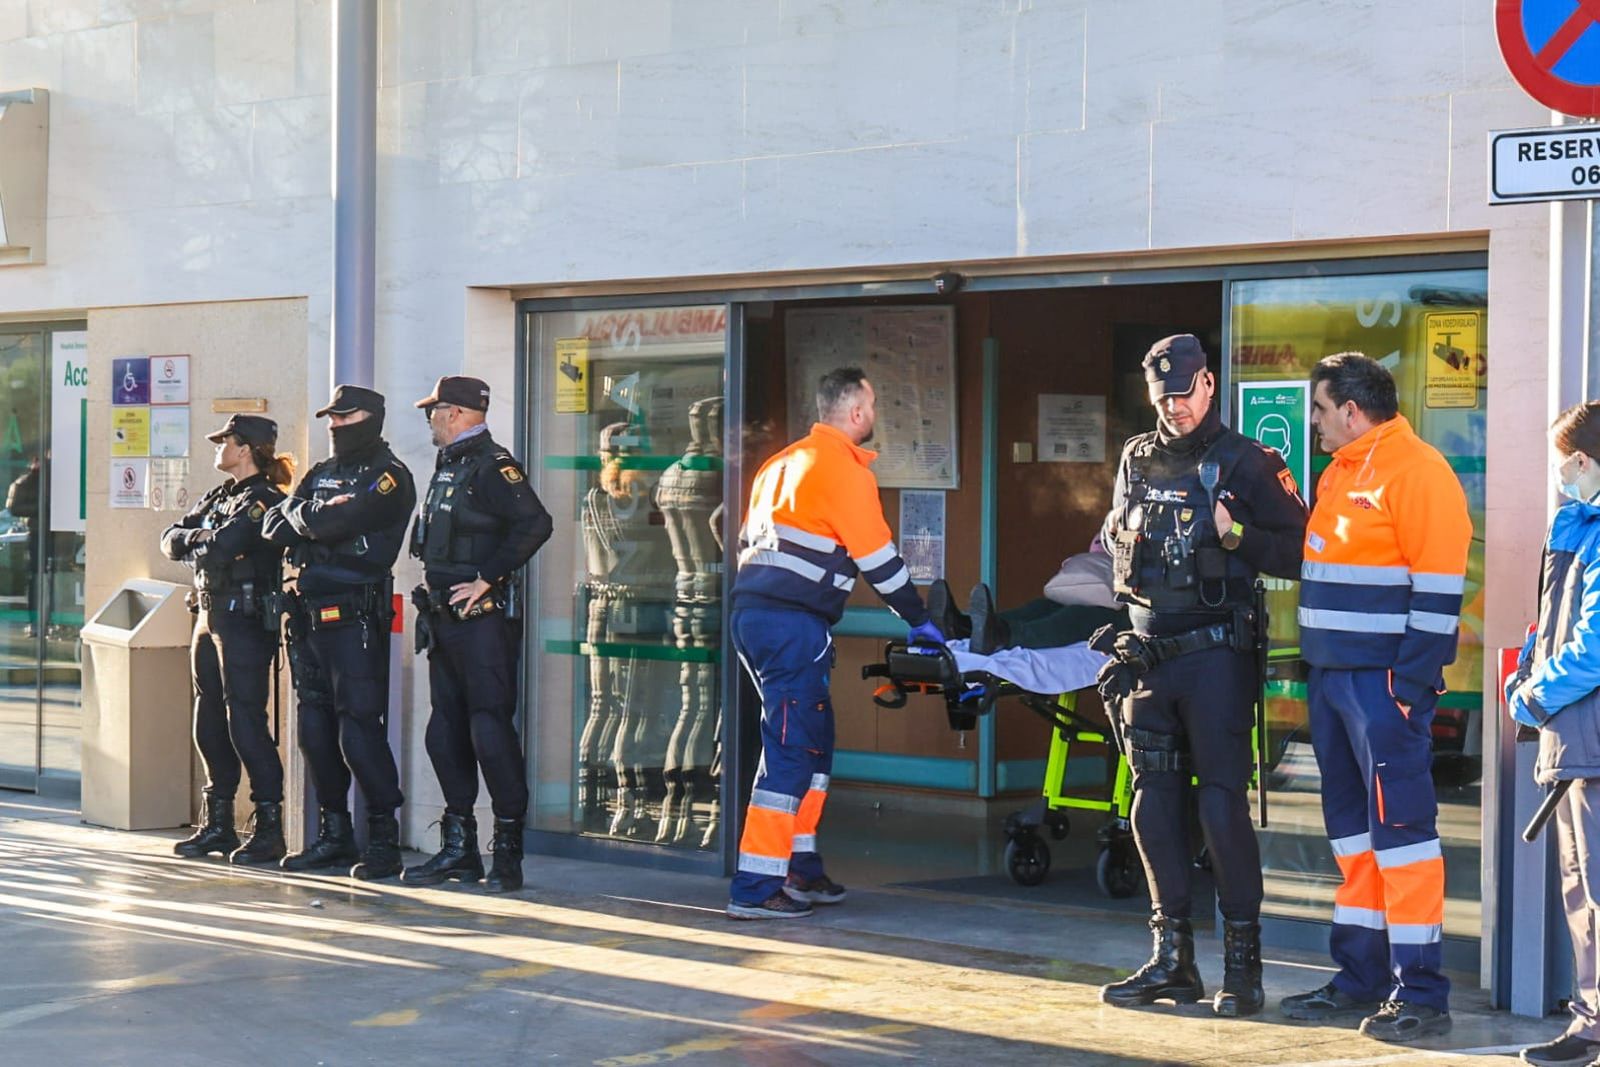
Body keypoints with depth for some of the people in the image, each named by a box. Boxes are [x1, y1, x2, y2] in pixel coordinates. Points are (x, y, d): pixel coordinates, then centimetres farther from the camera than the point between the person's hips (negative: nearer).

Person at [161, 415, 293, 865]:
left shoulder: (265, 500, -11)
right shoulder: (219, 496, 18)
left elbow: (220, 549, -22)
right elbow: (171, 540, 12)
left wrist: (194, 544, -2)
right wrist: (199, 536, -8)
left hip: (246, 620, -9)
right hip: (209, 616, 9)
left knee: (245, 721, -9)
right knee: (209, 723, 11)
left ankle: (269, 827, -5)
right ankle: (218, 824, 19)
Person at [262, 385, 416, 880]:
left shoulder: (389, 477, -5)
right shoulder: (320, 474, 20)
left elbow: (335, 524, -19)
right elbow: (275, 528, 8)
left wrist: (303, 519, 0)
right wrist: (317, 518, -9)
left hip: (356, 617, -8)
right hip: (310, 614, 8)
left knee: (360, 728, -10)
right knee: (316, 728, 10)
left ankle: (384, 840, -5)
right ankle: (334, 835, 18)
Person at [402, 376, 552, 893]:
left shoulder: (492, 466, -11)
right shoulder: (448, 466, 17)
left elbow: (535, 523, -24)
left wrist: (486, 578, -21)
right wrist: (433, 587, 14)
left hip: (482, 619, -10)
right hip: (445, 619, 10)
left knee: (490, 728, -8)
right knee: (446, 731, 10)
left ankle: (508, 848, -3)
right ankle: (459, 847, 17)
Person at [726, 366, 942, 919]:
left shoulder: (786, 461, 20)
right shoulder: (844, 468, -8)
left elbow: (750, 539, 23)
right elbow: (878, 556, -7)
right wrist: (919, 621, 4)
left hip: (753, 612, 9)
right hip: (792, 623, -9)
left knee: (814, 740, 18)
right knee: (791, 748, -8)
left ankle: (800, 868, 22)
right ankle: (755, 888, -9)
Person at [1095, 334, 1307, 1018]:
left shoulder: (1245, 464, -4)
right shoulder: (1137, 460, 13)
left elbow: (1297, 552, -6)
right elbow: (1111, 535, 27)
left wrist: (1236, 535, -20)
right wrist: (1127, 539, 6)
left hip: (1216, 653, -6)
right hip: (1147, 652, 6)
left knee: (1223, 801, -7)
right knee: (1155, 801, 7)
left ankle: (1243, 960, 1)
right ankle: (1172, 958, 15)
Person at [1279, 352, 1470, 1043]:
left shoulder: (1416, 471, -11)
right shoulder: (1339, 473, 17)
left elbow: (1439, 585, -16)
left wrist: (1412, 681, -19)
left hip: (1385, 679, -9)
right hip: (1332, 675, 9)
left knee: (1400, 825, -8)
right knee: (1350, 827, 13)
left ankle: (1420, 993, -4)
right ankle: (1361, 977, 21)